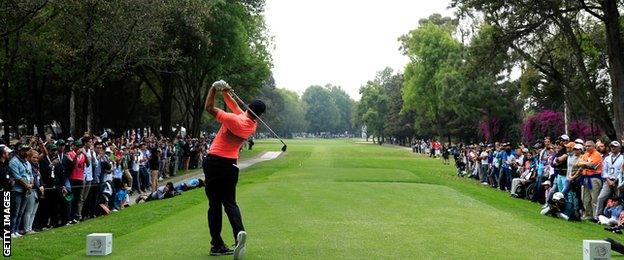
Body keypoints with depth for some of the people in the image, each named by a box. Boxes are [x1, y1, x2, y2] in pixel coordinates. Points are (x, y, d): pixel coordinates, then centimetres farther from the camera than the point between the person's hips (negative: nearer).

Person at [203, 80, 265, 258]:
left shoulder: (235, 120, -16)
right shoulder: (253, 125, 3)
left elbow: (209, 108, -12)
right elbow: (235, 108, 18)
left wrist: (214, 88, -4)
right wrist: (226, 93, 13)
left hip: (214, 162, -4)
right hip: (230, 165, 4)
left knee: (214, 205, 3)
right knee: (230, 202, 10)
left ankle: (217, 245, 4)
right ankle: (239, 232, -19)